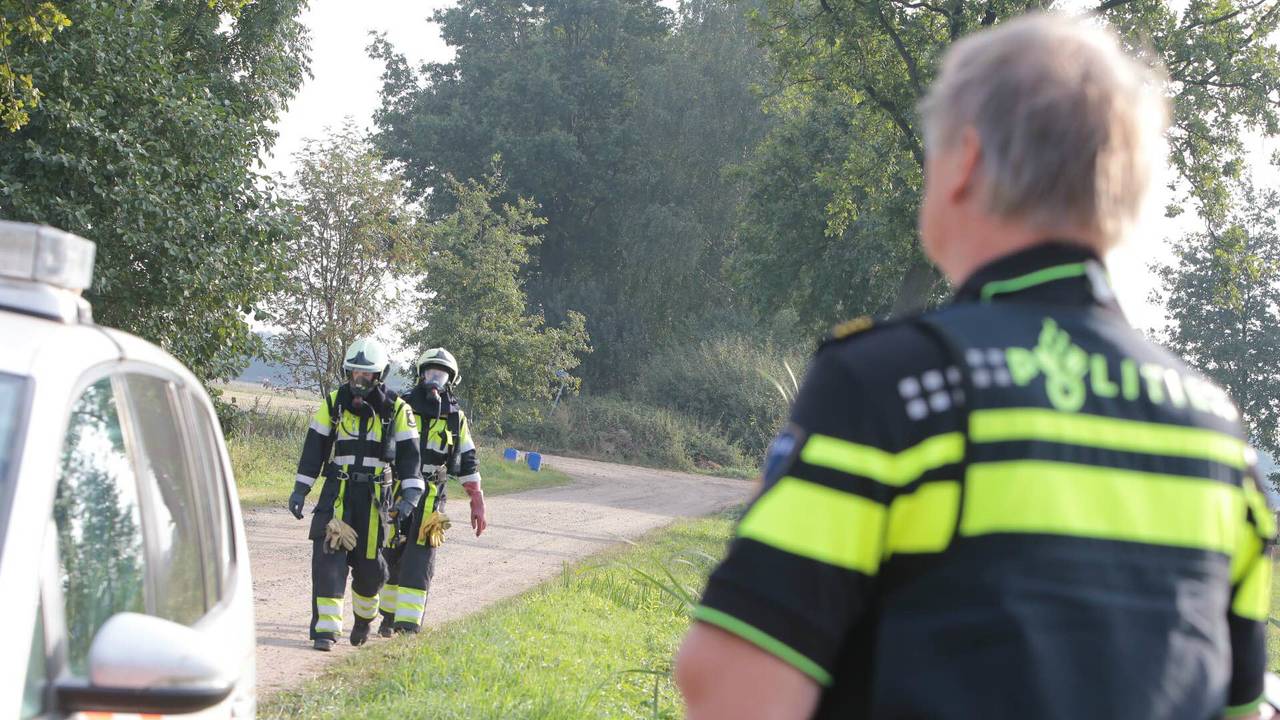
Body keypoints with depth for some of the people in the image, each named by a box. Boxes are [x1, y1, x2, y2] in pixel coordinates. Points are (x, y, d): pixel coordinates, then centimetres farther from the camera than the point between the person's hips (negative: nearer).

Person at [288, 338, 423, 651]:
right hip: (336, 492, 0)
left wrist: (411, 493, -13)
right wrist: (300, 489, 3)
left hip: (374, 494, 0)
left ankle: (364, 616, 31)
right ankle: (325, 628, -11)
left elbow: (408, 453, 0)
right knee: (328, 557, -12)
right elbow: (314, 446, 7)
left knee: (369, 562, 2)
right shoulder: (334, 402, 5)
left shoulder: (396, 409, 1)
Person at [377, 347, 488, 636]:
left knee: (419, 560, -9)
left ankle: (408, 623, -12)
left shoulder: (455, 417, 9)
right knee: (391, 556, 7)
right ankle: (389, 615, 22)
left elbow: (468, 462, 11)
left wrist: (477, 504, 7)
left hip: (431, 497, 0)